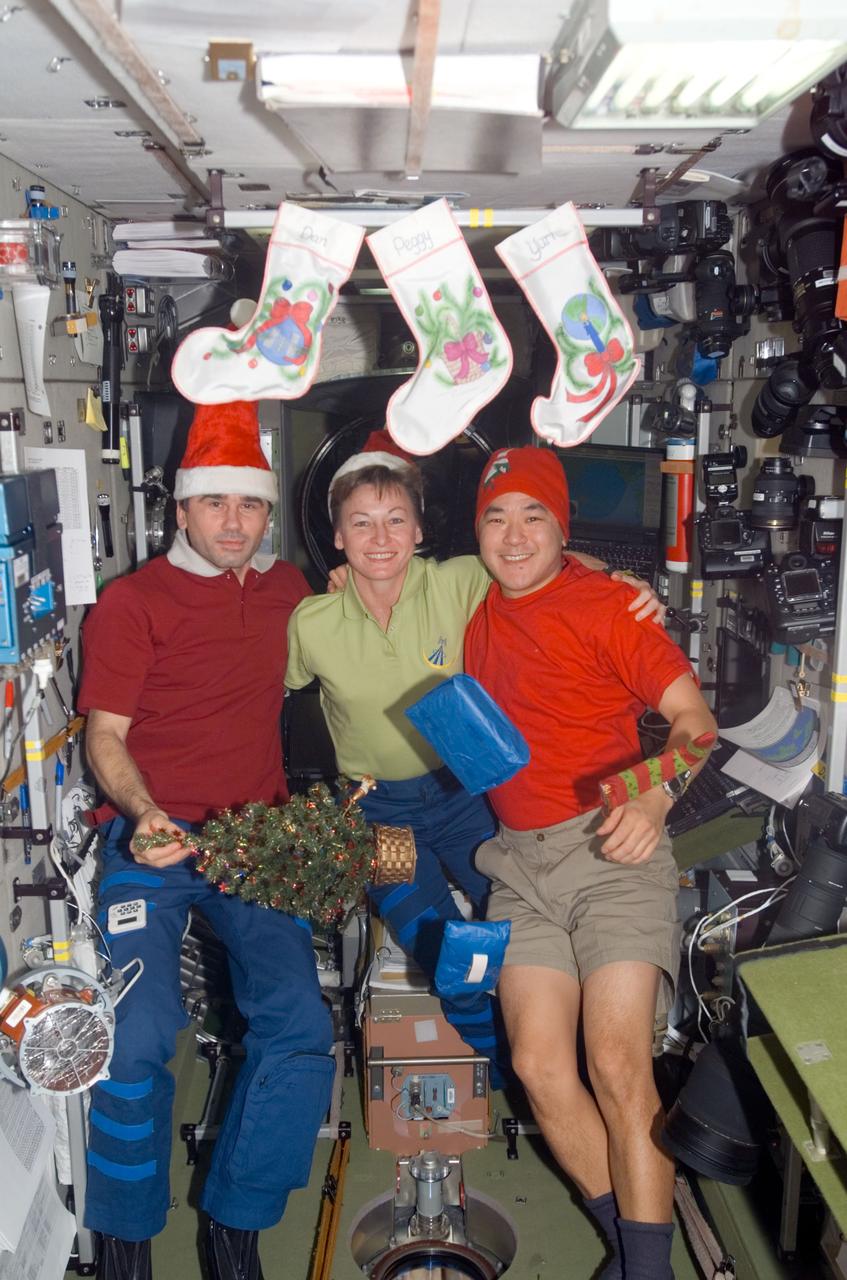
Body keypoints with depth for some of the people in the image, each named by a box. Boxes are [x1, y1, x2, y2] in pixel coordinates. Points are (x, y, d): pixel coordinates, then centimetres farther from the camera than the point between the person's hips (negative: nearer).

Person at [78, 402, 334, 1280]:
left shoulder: (286, 591, 14)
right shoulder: (131, 603, 2)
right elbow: (104, 734, -3)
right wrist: (142, 810, -21)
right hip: (152, 838, -3)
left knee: (301, 1028, -11)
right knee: (139, 1034, -17)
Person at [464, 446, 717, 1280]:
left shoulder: (603, 601, -1)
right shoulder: (475, 614, 15)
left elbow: (693, 717, -4)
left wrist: (657, 797, -24)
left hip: (610, 846, -4)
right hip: (520, 863, 4)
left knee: (617, 1064, -13)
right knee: (539, 1064, -8)